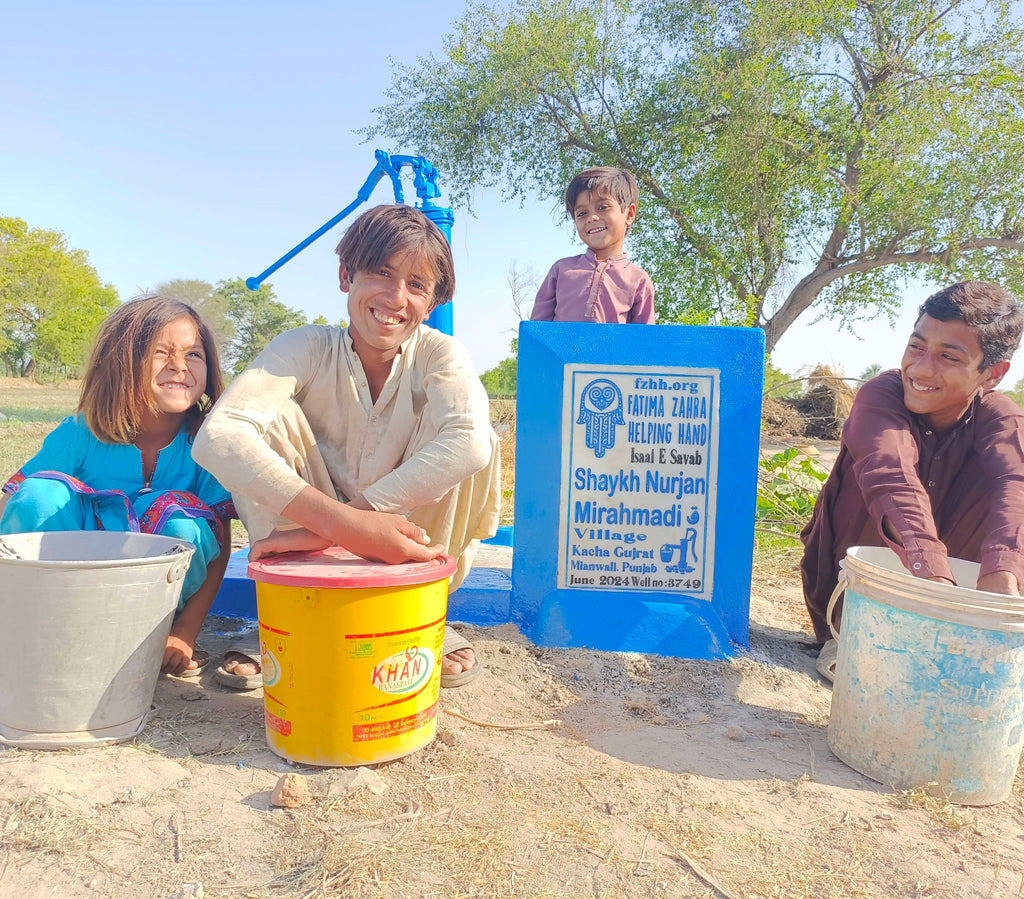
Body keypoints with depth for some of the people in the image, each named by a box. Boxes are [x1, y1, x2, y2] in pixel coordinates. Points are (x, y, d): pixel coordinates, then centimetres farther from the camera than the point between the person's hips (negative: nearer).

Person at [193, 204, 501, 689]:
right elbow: (217, 435, -34)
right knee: (271, 418, -23)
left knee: (476, 437, -25)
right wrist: (341, 520, -49)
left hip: (408, 550, 0)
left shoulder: (439, 353, -15)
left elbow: (469, 443, -38)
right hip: (317, 561, 0)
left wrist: (328, 529, -45)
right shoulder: (307, 348, -16)